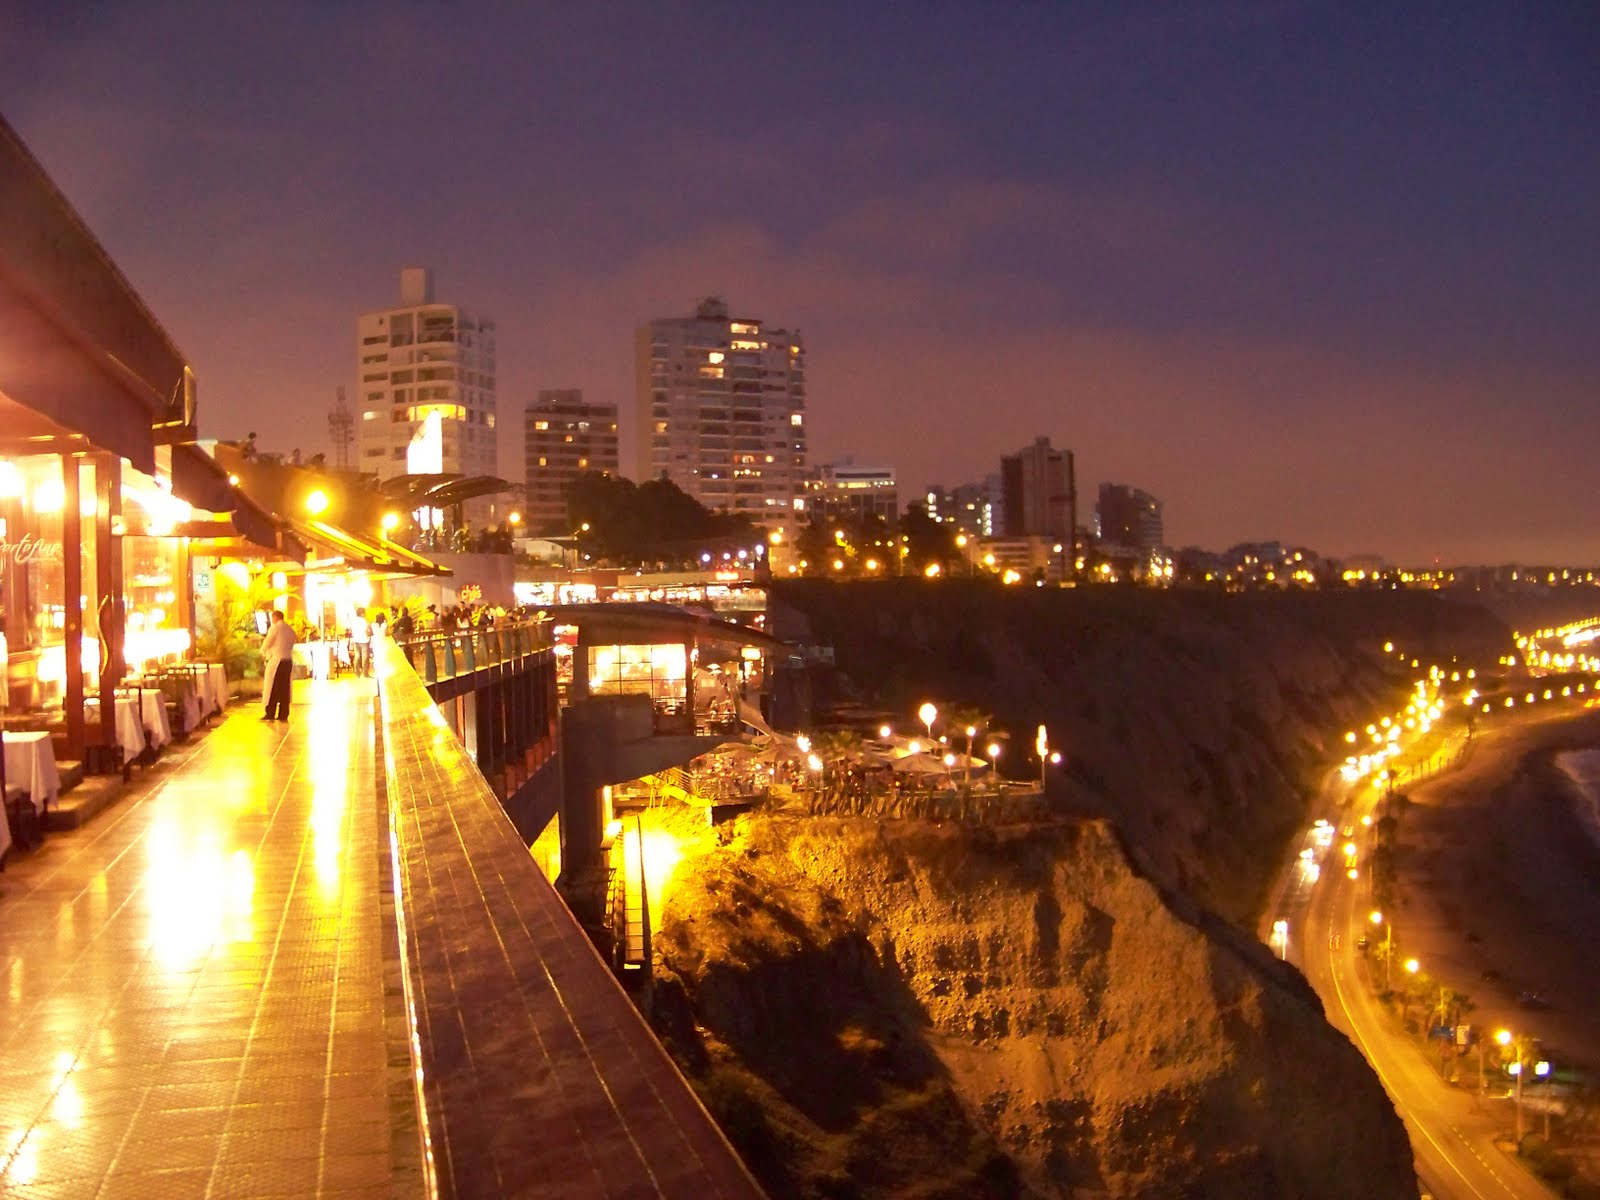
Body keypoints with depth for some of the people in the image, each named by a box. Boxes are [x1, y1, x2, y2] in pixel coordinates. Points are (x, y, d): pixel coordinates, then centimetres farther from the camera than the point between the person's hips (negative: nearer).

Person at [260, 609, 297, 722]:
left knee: (272, 689, -1)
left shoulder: (275, 628, -7)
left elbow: (267, 644, -7)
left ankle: (270, 714, -2)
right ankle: (283, 715, 8)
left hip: (276, 661, -6)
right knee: (284, 689, 8)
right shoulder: (290, 630, 11)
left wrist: (263, 652, 16)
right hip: (288, 661, 6)